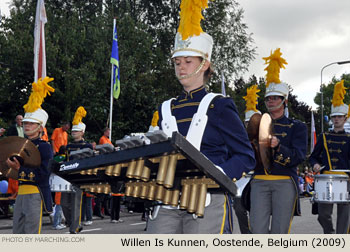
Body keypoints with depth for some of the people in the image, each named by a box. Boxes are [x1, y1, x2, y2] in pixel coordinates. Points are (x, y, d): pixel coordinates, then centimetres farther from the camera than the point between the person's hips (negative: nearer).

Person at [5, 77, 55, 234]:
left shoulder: (44, 147, -7)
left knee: (32, 232, -7)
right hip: (21, 193, 8)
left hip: (35, 194, -8)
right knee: (17, 232, 12)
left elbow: (44, 175, -16)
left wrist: (19, 168, -21)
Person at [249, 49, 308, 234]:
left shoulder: (297, 127, 8)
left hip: (285, 183, -2)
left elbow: (298, 157, -6)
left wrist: (278, 146, -23)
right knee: (258, 230, -7)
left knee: (279, 232, -3)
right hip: (260, 182, 2)